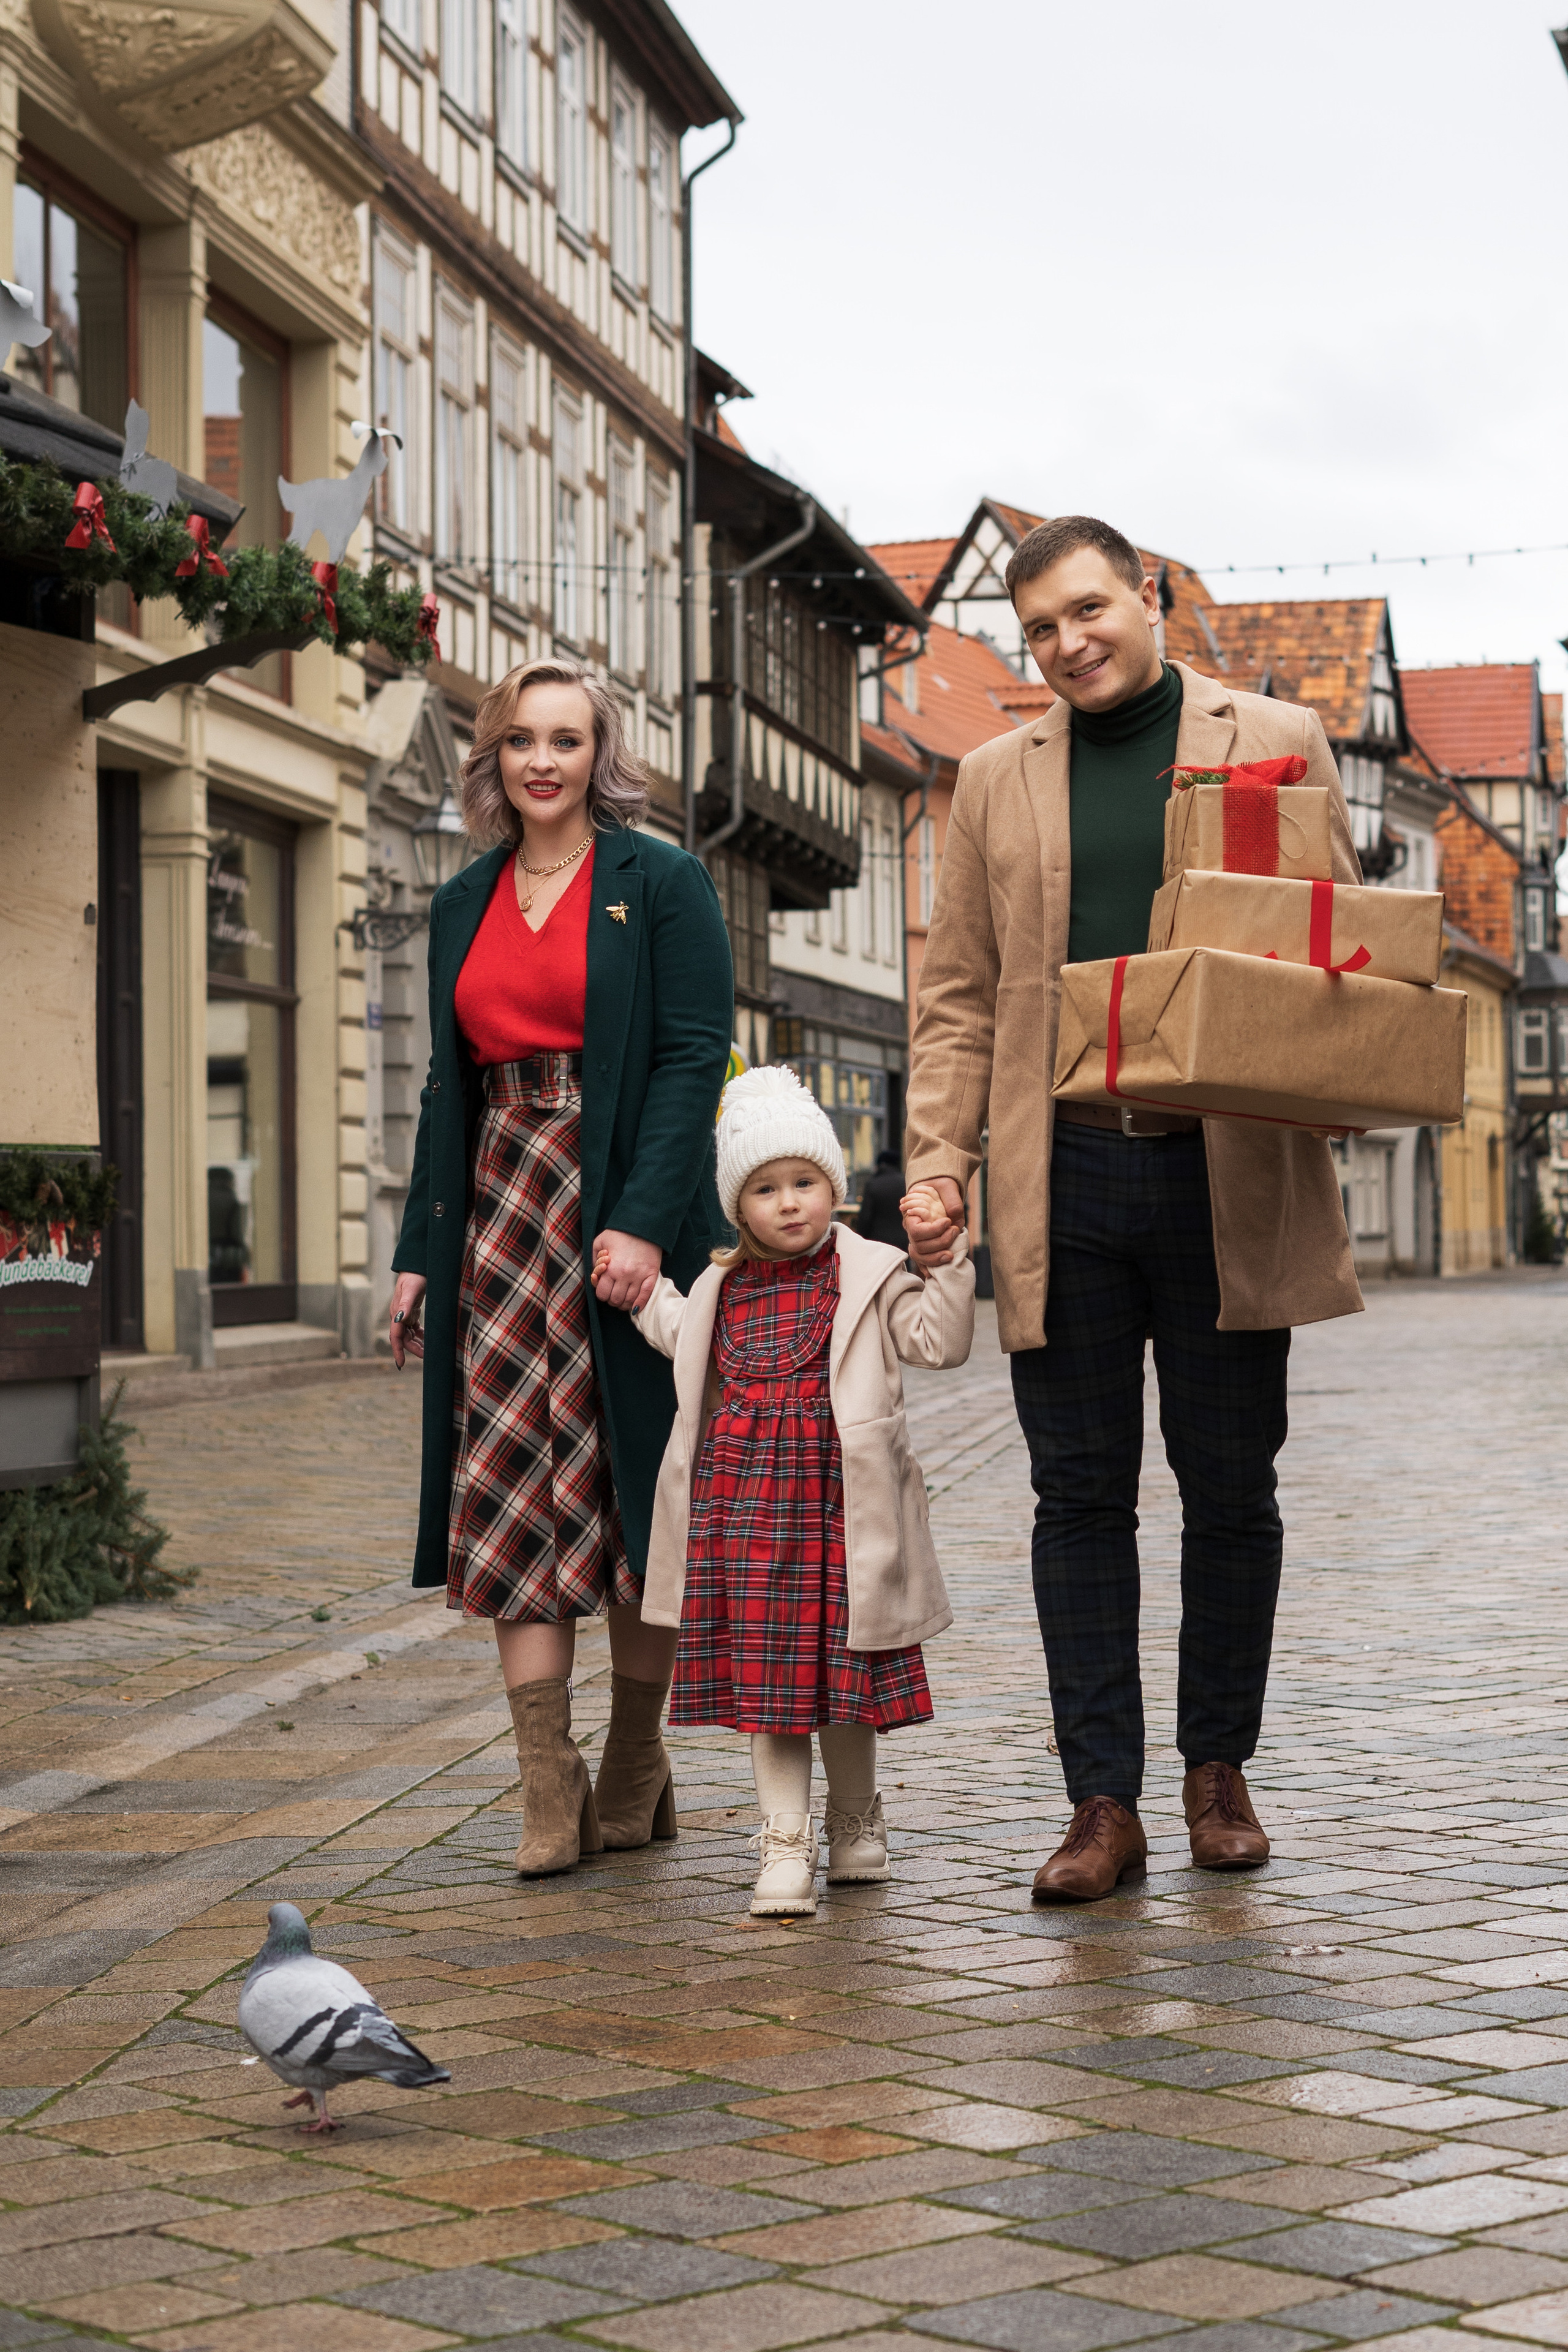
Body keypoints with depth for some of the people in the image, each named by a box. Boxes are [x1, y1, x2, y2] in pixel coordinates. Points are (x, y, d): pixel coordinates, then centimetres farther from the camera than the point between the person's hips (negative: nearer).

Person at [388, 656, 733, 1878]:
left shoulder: (664, 884, 0)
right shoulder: (464, 905, 15)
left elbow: (694, 1057, -8)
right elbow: (448, 1085, 17)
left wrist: (643, 1222, -19)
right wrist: (420, 1251, 10)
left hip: (626, 1213, -4)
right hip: (500, 1214, 4)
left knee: (631, 1492, 1)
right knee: (511, 1496, -3)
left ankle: (634, 1771, 15)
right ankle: (550, 1788, -1)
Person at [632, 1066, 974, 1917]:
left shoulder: (867, 1276, 1)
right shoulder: (723, 1288, 11)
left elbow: (940, 1340, -6)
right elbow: (675, 1334, 30)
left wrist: (948, 1261, -16)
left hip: (832, 1501, -2)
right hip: (740, 1502, 3)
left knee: (842, 1673, 7)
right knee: (765, 1676, 1)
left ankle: (854, 1824, 26)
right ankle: (786, 1844, 6)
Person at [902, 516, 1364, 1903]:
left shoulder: (1277, 744, 8)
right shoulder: (997, 780, 14)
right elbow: (958, 994, 13)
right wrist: (938, 1158, 1)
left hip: (1229, 1178, -1)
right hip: (1062, 1181, 2)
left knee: (1231, 1488, 7)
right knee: (1083, 1495, 2)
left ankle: (1219, 1770, 22)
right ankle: (1104, 1802, 7)